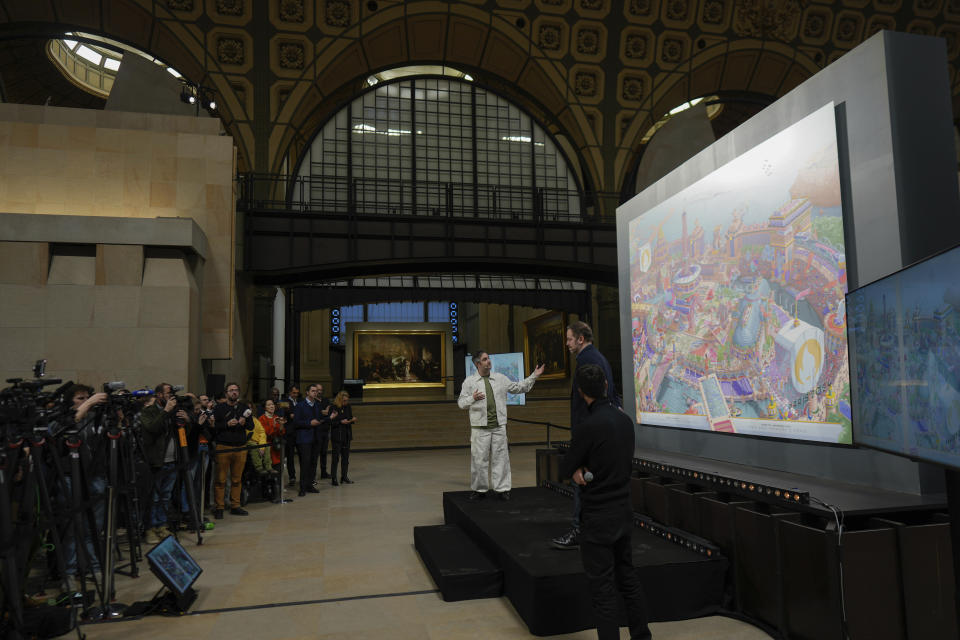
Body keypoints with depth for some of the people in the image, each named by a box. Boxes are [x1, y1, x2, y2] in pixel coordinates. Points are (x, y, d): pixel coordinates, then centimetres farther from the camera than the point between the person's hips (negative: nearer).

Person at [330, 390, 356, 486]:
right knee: (335, 457, -2)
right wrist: (341, 422, -21)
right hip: (337, 436, -5)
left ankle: (344, 477, 18)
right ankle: (333, 478, 5)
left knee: (346, 457, 9)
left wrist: (352, 420, -7)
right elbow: (330, 422, -11)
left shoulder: (348, 407, 6)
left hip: (347, 435, 5)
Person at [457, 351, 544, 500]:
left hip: (499, 426, 2)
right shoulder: (469, 381, 3)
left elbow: (519, 387, 19)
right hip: (480, 427, -2)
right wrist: (472, 398, -18)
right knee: (479, 458, 0)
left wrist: (534, 376, 13)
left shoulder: (501, 378, 11)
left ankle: (502, 488, 12)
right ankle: (479, 489, 13)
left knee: (500, 457, 3)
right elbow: (461, 403, 2)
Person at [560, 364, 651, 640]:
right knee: (627, 576, 20)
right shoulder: (625, 420, 3)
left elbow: (565, 469, -10)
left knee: (603, 586, 1)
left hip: (598, 517, -8)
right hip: (623, 512, 8)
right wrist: (583, 468, -1)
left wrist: (576, 469, 11)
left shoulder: (588, 426, -21)